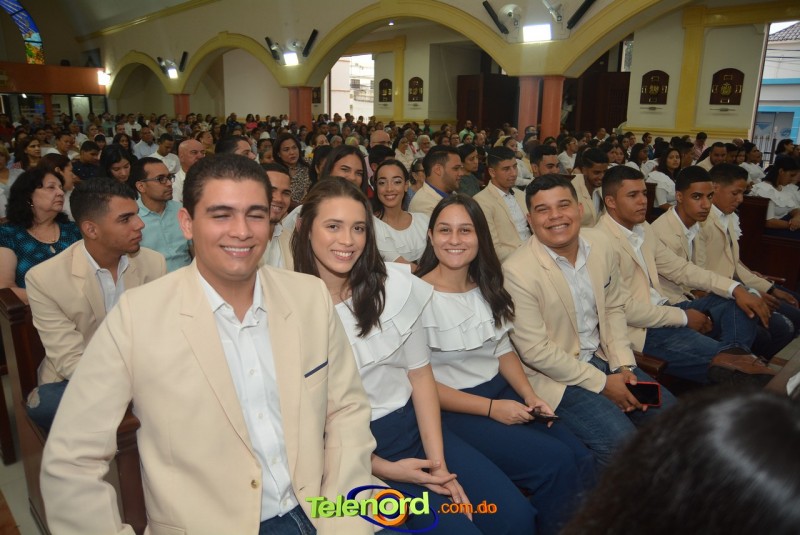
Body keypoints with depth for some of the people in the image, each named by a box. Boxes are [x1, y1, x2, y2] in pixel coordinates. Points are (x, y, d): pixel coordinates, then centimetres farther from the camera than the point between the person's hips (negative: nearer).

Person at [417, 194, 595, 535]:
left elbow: (503, 349, 13)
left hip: (502, 391, 7)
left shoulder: (487, 288, 7)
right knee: (556, 462, -17)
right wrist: (490, 408, -18)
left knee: (582, 462, -6)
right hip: (451, 410, -7)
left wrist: (529, 394, -4)